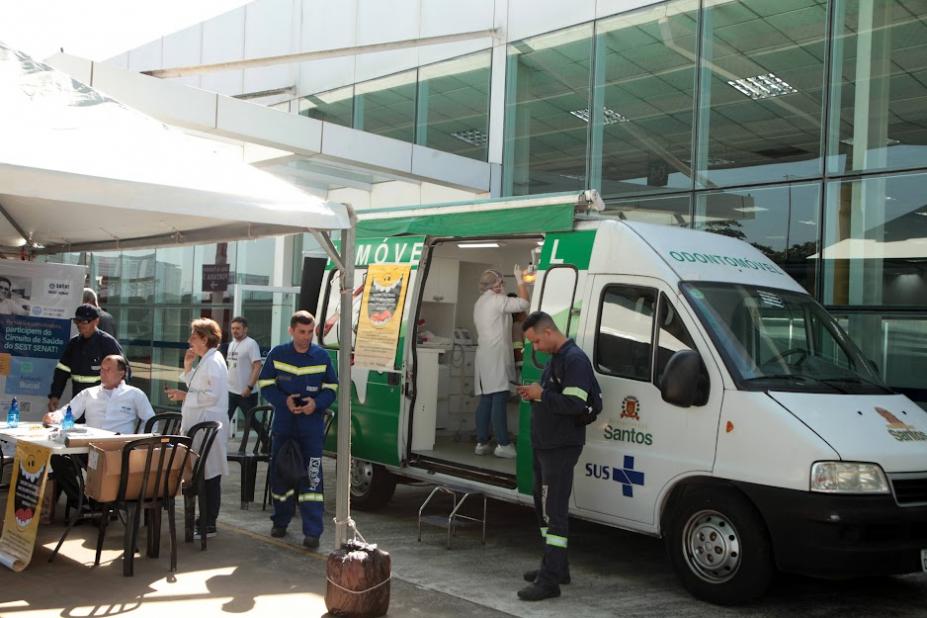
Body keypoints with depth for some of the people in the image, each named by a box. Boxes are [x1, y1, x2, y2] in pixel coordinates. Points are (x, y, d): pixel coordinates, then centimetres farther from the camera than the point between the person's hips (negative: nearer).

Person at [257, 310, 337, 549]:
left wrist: (316, 403, -14)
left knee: (312, 477, -8)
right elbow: (266, 385, 2)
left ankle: (312, 532, -6)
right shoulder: (277, 354, 1)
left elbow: (331, 389, 6)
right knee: (279, 473, 12)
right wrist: (284, 401, -15)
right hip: (283, 425, 2)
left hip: (312, 426, -1)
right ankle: (281, 521, 31)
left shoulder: (322, 356, 1)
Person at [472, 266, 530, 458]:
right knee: (499, 399, -11)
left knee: (485, 400, 7)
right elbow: (524, 303, -14)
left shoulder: (479, 303, 22)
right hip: (496, 356, -9)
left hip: (483, 355, 9)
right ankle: (503, 444, -12)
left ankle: (481, 442, 7)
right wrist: (520, 281, -5)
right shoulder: (497, 300, -6)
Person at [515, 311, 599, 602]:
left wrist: (541, 395, -20)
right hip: (544, 445, 11)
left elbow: (575, 404, -25)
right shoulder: (554, 359, 16)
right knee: (544, 506, 17)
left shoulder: (575, 359, -16)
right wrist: (534, 394, 5)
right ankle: (556, 567, 28)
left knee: (554, 511, -10)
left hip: (561, 448, -11)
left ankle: (550, 579, -8)